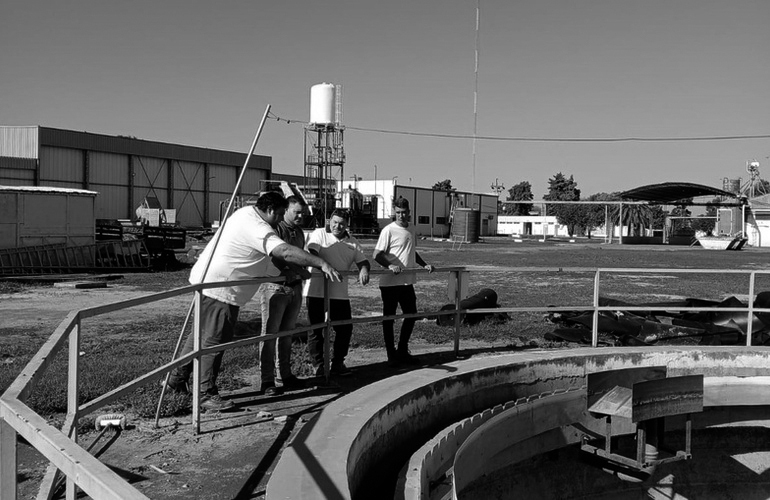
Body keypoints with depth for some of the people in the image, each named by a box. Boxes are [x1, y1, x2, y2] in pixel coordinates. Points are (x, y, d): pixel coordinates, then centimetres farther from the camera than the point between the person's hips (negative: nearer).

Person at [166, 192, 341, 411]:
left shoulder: (246, 212, 10)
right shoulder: (258, 229, -23)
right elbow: (286, 252, -33)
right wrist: (322, 264, -33)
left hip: (206, 280, 11)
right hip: (218, 289, -11)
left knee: (203, 334, 22)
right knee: (214, 341, -3)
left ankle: (178, 377, 33)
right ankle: (207, 394, 6)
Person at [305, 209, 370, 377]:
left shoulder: (352, 243, 13)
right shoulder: (319, 234, -2)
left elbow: (362, 260, 9)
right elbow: (312, 253, -17)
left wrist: (364, 269, -15)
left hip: (340, 293, 4)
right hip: (316, 291, -4)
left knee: (345, 328, 6)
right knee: (316, 329, 3)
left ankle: (338, 363, 22)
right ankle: (318, 365, 16)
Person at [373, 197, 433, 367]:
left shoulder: (411, 230, 12)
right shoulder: (389, 230, -10)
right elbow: (377, 255, -15)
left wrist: (424, 265, 15)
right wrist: (390, 265, -31)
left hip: (407, 281, 7)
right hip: (390, 282, -7)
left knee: (411, 315, 12)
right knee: (389, 318, 3)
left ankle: (402, 351, 25)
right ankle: (391, 354, 12)